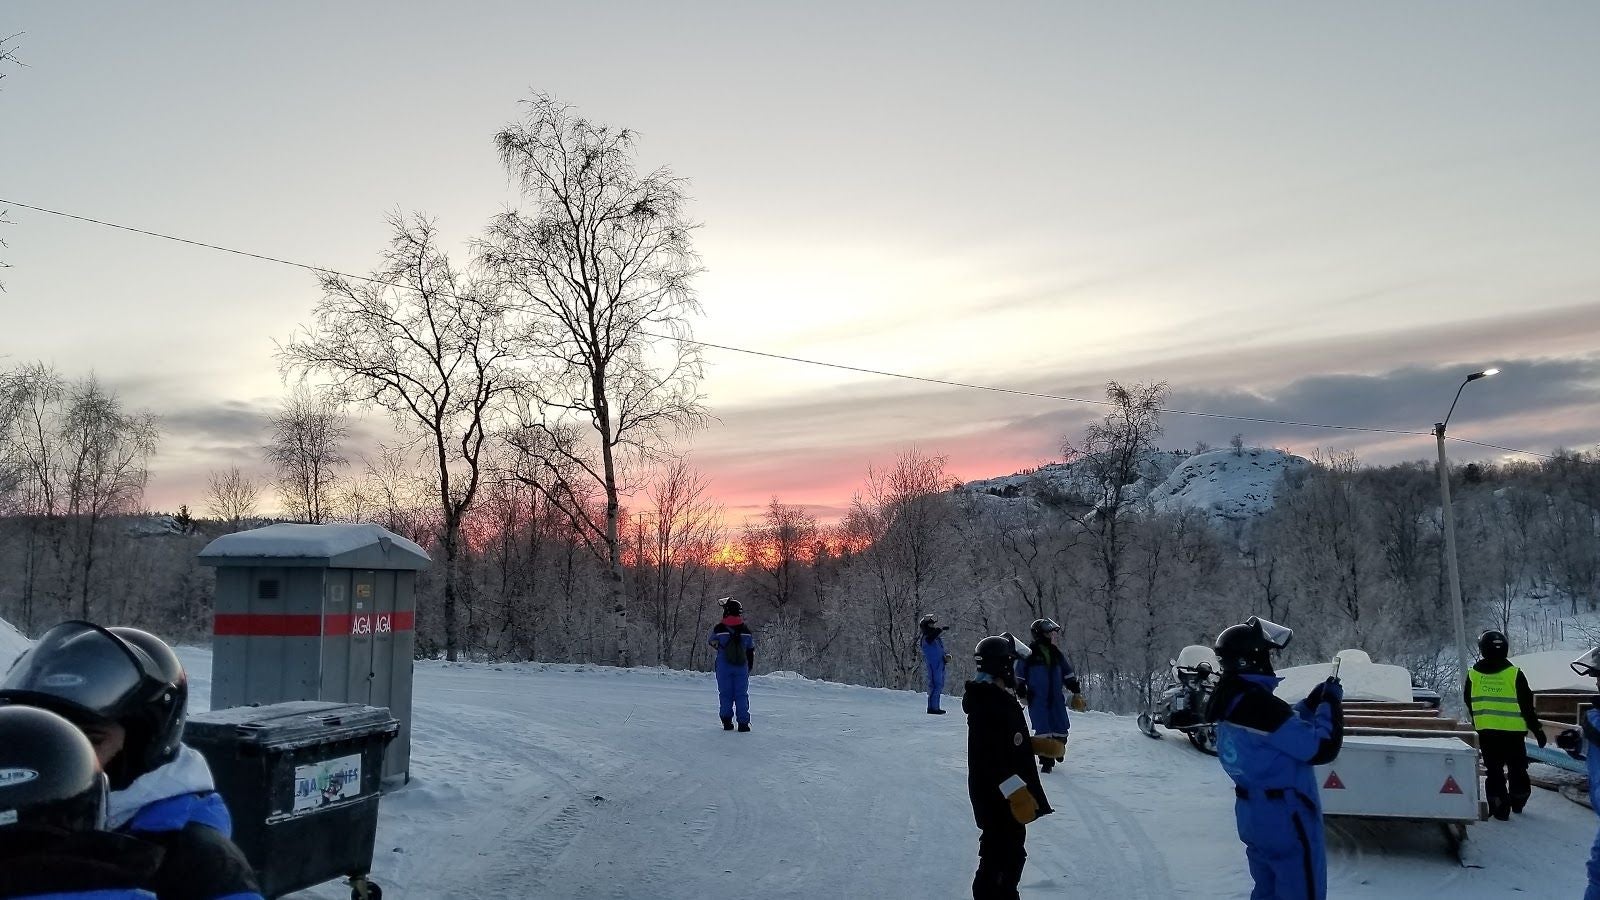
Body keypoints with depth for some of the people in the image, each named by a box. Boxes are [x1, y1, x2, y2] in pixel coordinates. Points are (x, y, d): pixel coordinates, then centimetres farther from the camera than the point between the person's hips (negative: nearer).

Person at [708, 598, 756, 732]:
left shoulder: (719, 628, -7)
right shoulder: (746, 630, 1)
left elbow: (713, 643, 9)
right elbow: (751, 650, 9)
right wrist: (749, 667, 20)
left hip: (724, 667, -1)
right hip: (742, 667, 1)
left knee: (725, 694, 7)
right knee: (742, 694, 6)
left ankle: (727, 722, 6)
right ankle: (743, 723, 1)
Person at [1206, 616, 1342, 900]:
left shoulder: (1233, 699, 4)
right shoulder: (1258, 705, -27)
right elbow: (1320, 747, -22)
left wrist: (1315, 699, 7)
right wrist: (1330, 702, -9)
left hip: (1253, 815, 9)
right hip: (1285, 820, -9)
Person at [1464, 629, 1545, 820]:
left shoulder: (1473, 674, -3)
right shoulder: (1514, 674, -11)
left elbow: (1469, 704, 9)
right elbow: (1527, 706, -6)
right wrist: (1537, 729, 4)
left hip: (1486, 732, 1)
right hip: (1513, 731, -1)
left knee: (1494, 770, 8)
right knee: (1517, 768, 18)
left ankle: (1499, 808, 5)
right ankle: (1518, 802, 32)